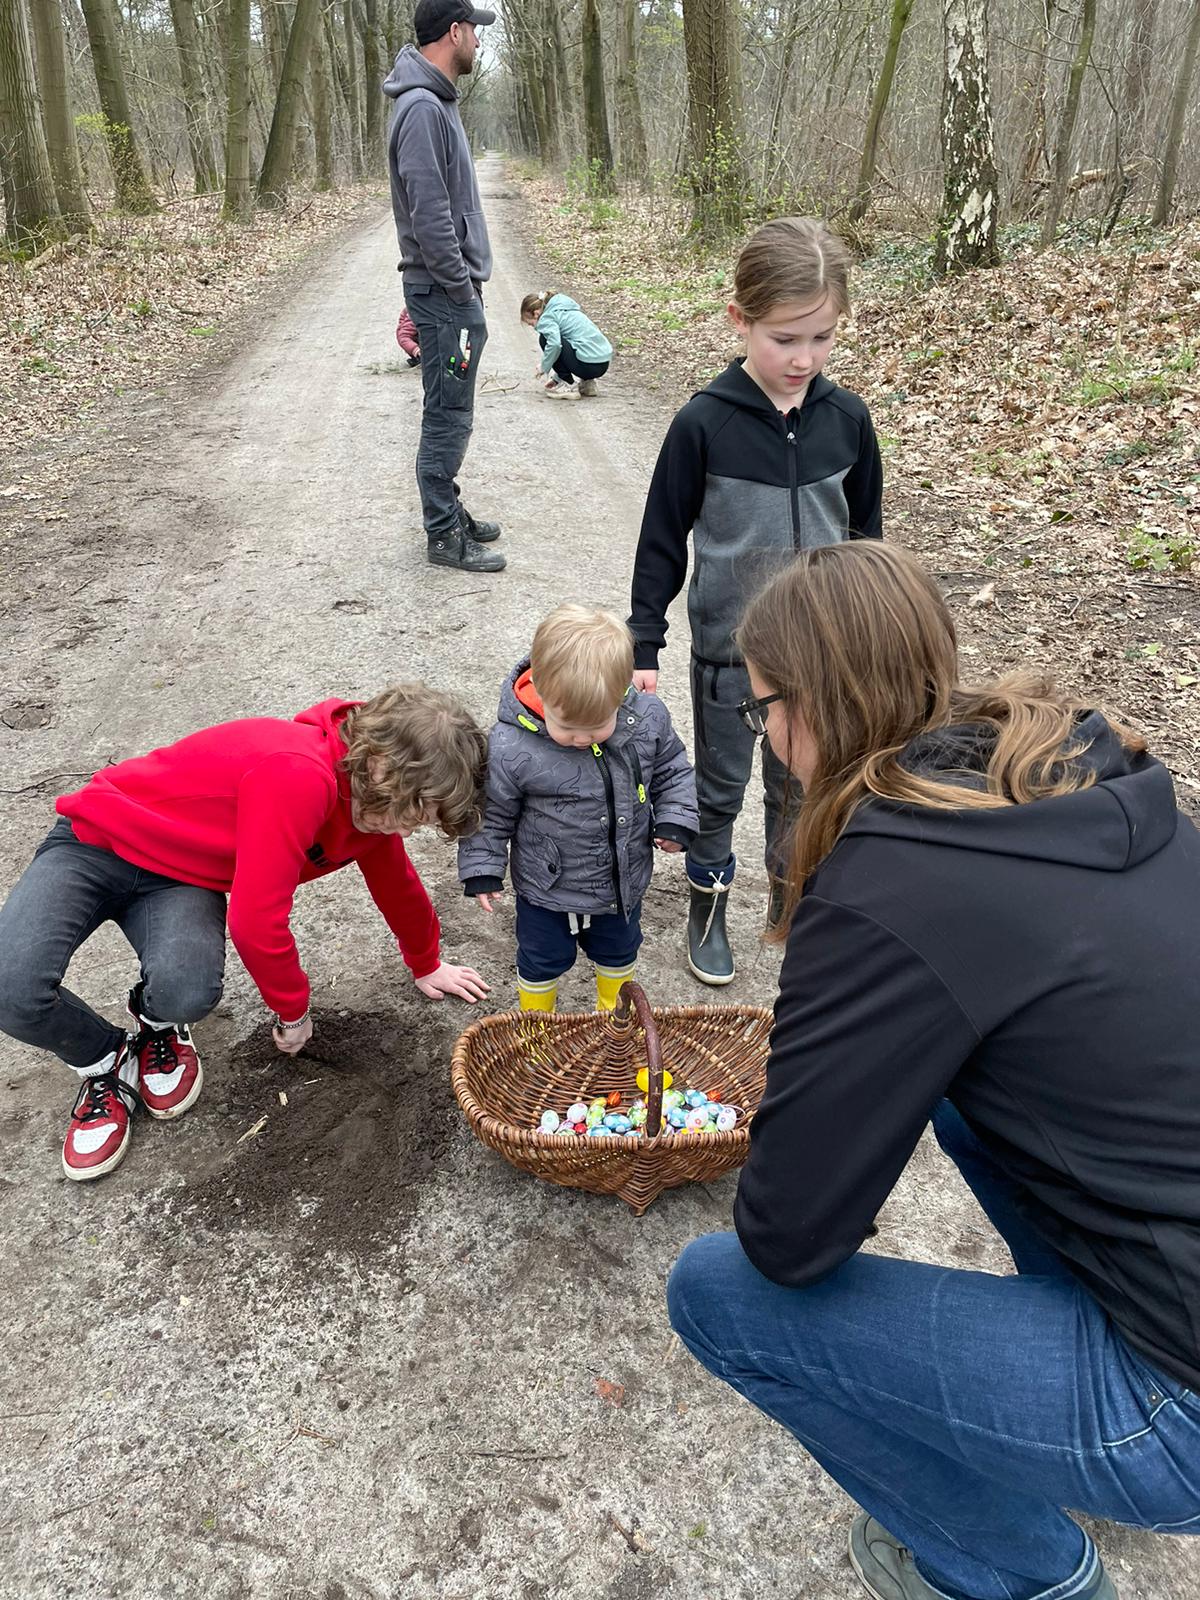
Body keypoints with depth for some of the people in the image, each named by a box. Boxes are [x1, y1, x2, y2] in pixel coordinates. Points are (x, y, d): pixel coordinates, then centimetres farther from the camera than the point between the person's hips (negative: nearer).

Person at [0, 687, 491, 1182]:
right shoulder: (298, 777, -36)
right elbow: (256, 922, -32)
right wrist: (294, 1011, -14)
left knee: (187, 994, -27)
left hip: (182, 877, 5)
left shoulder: (371, 797, -8)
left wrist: (427, 966, 26)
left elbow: (397, 884, 13)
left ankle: (156, 1023, 12)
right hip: (95, 842, -5)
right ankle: (106, 1063, 6)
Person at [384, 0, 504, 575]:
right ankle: (443, 536, 3)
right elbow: (429, 214, -22)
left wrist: (467, 284, 17)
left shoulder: (437, 102, 16)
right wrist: (463, 291, -18)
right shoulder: (422, 107, -16)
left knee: (450, 414, 16)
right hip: (444, 293, -10)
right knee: (448, 416, -5)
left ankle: (447, 512, 26)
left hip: (449, 290, 10)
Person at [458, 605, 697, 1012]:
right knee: (543, 961, 21)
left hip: (623, 882, 3)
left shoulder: (648, 719, -20)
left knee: (619, 952, 28)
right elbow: (490, 812, -13)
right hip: (546, 890, -3)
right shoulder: (510, 748, -30)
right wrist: (482, 869, -11)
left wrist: (675, 820, -10)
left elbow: (671, 769, 1)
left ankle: (615, 1013, 58)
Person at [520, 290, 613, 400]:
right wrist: (556, 378, 33)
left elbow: (554, 344, -24)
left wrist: (544, 368, -9)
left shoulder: (546, 318, -4)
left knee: (544, 338, -3)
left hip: (589, 365, -10)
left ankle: (568, 386, -2)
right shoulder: (561, 310, 25)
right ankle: (587, 383, 18)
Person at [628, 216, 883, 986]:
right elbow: (663, 538, -7)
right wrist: (644, 645, -6)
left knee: (800, 786, 17)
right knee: (721, 788, 12)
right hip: (729, 647, -2)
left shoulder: (847, 419, -5)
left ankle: (791, 896, 38)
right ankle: (708, 903, 32)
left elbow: (866, 532, 6)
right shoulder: (704, 423, -14)